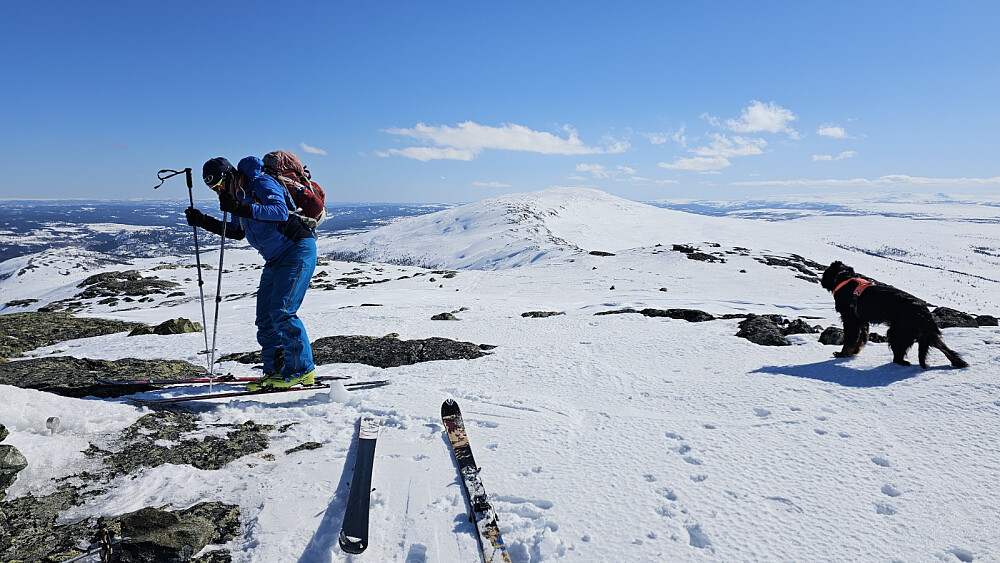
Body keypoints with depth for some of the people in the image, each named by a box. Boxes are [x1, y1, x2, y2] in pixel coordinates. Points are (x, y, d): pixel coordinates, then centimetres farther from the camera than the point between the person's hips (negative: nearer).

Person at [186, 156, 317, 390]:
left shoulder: (262, 183, -14)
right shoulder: (239, 194, 12)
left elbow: (281, 212, -32)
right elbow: (237, 232, 23)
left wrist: (240, 209, -39)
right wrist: (203, 221, 13)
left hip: (298, 250, -10)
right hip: (275, 259, 10)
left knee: (282, 312, -16)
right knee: (265, 318, 4)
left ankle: (302, 371, -9)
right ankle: (275, 371, 11)